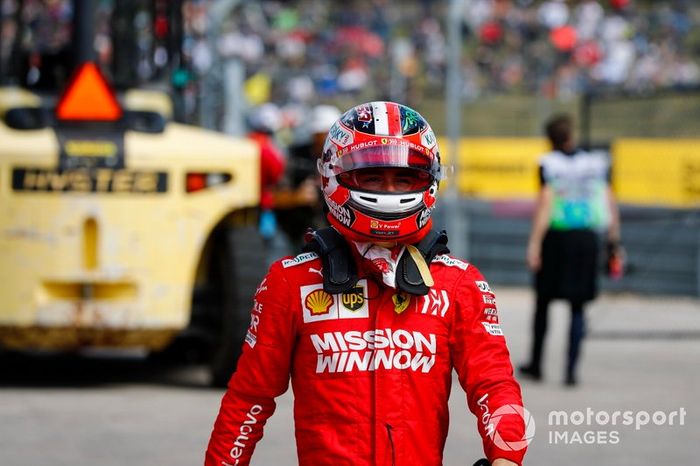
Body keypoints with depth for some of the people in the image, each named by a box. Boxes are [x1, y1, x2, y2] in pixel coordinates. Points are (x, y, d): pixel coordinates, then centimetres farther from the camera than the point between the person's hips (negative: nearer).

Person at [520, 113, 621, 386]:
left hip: (556, 237, -2)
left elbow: (545, 203, -12)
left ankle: (536, 365, 20)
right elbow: (610, 203, 5)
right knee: (577, 307, 7)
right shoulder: (597, 163, 6)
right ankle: (571, 370, -1)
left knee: (543, 302, 13)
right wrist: (614, 240, 12)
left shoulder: (549, 164, -4)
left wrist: (535, 243, -13)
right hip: (587, 238, 2)